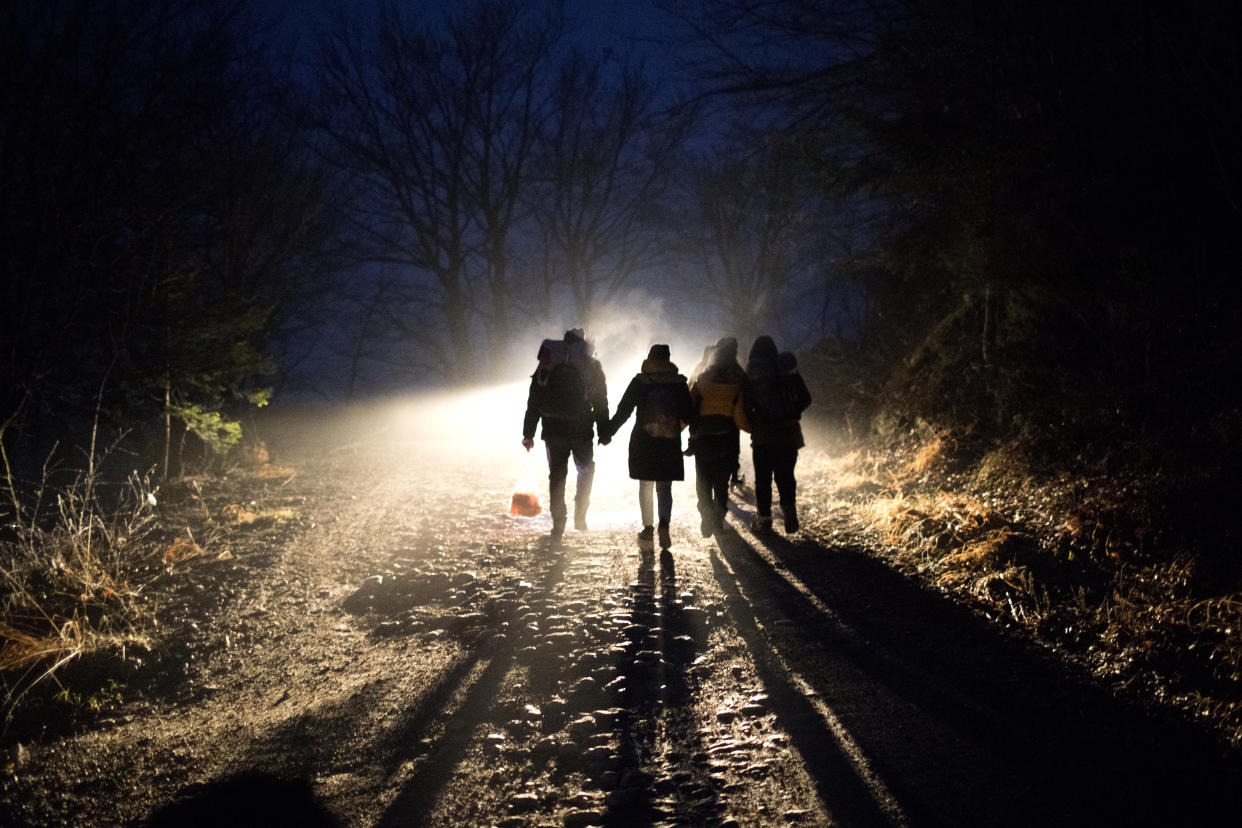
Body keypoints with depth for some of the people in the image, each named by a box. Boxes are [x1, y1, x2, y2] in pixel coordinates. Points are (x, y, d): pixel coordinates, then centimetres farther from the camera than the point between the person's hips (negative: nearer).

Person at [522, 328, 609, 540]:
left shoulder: (547, 364, 7)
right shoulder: (593, 366, 3)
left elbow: (533, 401, 6)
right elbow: (601, 403, 1)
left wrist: (528, 433, 10)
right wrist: (604, 433, 6)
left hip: (553, 432, 1)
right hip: (582, 431, -1)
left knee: (556, 474, 9)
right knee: (586, 469, 20)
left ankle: (558, 525, 6)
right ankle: (580, 514, 10)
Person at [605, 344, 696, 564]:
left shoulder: (639, 381, -4)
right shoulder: (678, 383, -1)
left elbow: (623, 411, -3)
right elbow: (689, 416, 0)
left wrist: (609, 431, 9)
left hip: (643, 442, 0)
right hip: (670, 444, 0)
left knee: (645, 485, 16)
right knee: (664, 488, 5)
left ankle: (648, 529, 22)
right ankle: (664, 525, -20)